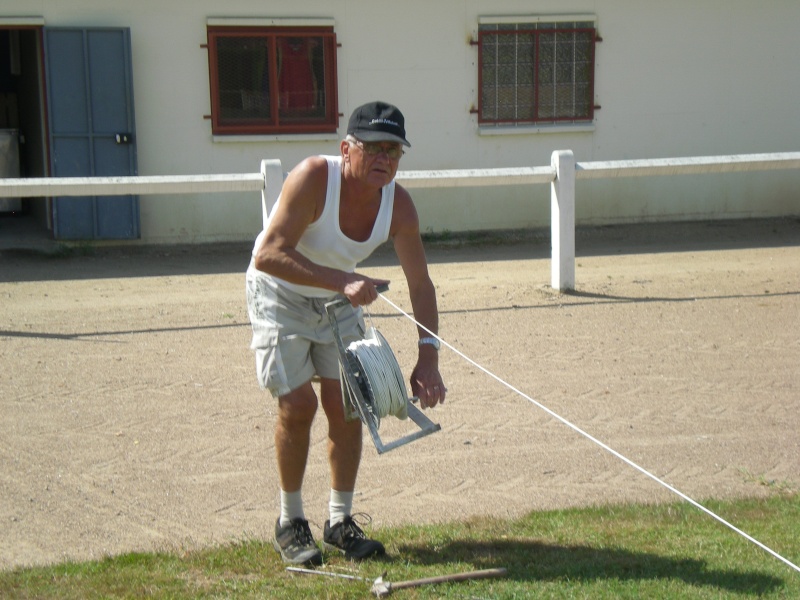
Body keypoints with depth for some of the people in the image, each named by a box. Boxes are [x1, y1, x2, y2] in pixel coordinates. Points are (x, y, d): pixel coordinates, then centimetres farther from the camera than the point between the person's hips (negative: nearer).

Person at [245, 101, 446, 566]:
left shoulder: (398, 205, -17)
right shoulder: (314, 178, -31)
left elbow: (420, 284, -10)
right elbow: (268, 255, -38)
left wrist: (428, 357, -20)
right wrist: (341, 280, -46)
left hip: (339, 301, 5)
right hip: (280, 296, -5)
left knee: (346, 406, -1)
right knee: (298, 404, -13)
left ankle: (340, 522, 14)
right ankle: (290, 522, 6)